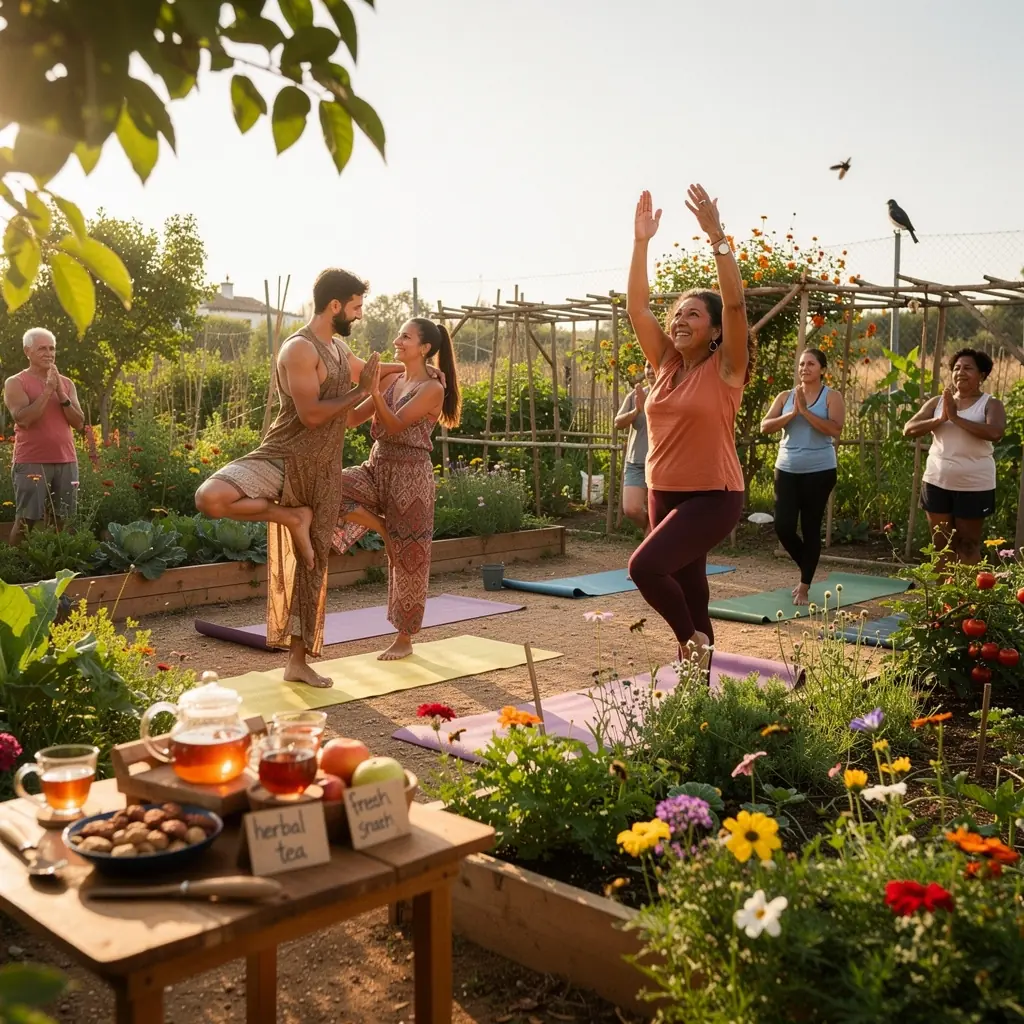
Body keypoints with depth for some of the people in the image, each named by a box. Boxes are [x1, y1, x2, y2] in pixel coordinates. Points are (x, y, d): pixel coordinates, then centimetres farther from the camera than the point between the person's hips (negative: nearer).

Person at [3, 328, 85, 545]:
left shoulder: (67, 383, 12)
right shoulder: (15, 383, -1)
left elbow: (79, 423, 4)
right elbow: (23, 419, -16)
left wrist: (61, 394, -8)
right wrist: (48, 390, -15)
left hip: (66, 462, 4)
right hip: (31, 462, -4)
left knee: (59, 521, 5)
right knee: (25, 520, -3)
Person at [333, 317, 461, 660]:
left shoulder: (432, 388, -10)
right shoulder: (391, 379, 10)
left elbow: (395, 425, -21)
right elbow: (354, 418, 8)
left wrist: (373, 390, -33)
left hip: (410, 474, -6)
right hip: (377, 467, 6)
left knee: (408, 556, 1)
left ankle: (404, 639, 16)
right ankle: (381, 527, 4)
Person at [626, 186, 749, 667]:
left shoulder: (725, 369, -7)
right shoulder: (666, 365, 7)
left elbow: (734, 303, -21)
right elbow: (637, 306, 2)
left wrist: (716, 236, -26)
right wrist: (641, 242, -6)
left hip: (712, 497, -6)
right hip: (664, 494, 6)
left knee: (645, 566, -25)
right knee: (689, 596, 12)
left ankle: (693, 637, -1)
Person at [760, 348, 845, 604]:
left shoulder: (832, 397, -3)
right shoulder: (785, 397, 7)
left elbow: (835, 429, -18)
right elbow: (765, 427, -4)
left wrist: (805, 411, -19)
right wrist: (792, 413, -15)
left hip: (819, 471, -3)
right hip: (787, 470, 3)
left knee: (811, 529, 3)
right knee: (783, 527, -2)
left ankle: (804, 586, 14)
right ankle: (807, 568, 27)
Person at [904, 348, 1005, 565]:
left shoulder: (991, 404, -5)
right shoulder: (937, 402, 6)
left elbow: (995, 433, -25)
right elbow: (909, 429, -4)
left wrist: (956, 418, -23)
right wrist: (941, 419, -17)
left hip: (974, 486, -3)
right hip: (937, 482, 4)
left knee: (968, 545, 3)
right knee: (942, 544, 10)